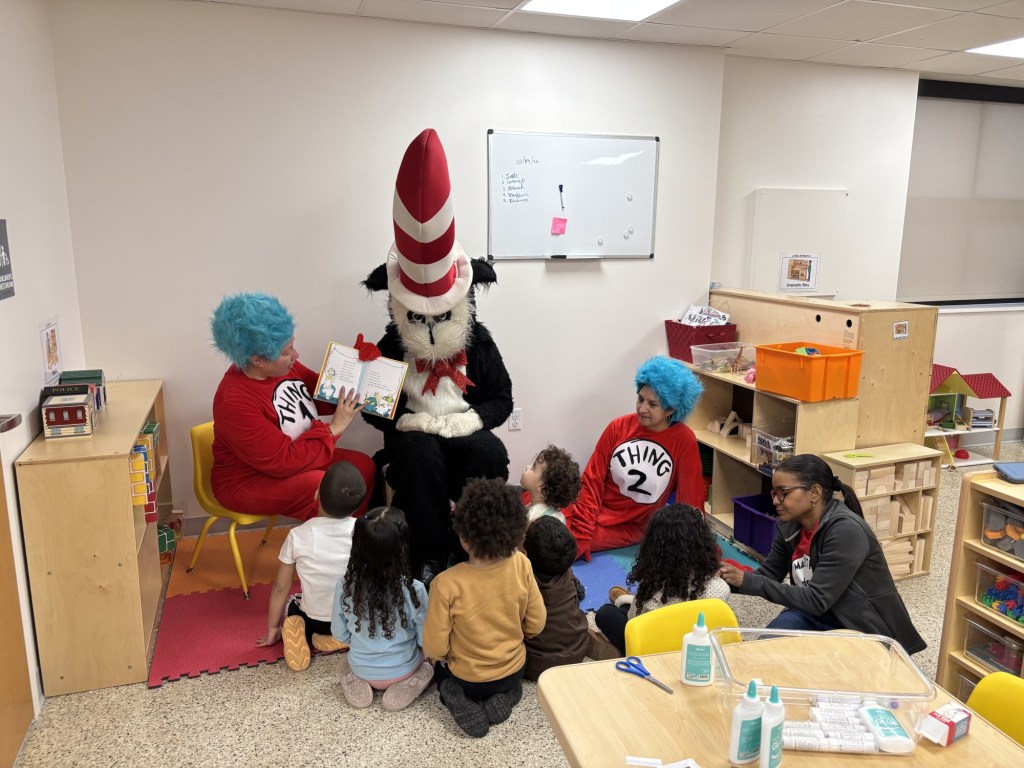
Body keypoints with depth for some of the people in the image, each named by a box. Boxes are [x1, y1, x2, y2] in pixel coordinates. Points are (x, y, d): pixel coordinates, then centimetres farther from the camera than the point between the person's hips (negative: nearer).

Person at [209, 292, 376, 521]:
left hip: (295, 455, 8)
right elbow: (283, 462, -29)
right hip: (247, 481, -8)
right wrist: (333, 429, -25)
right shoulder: (235, 401, -31)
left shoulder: (282, 366, -9)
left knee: (363, 466, -5)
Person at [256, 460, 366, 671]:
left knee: (291, 603, 33)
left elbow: (281, 588, -6)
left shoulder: (298, 535, -17)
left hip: (314, 620, 0)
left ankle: (300, 634, -1)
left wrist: (272, 629, 10)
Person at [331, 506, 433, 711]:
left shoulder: (346, 584, -21)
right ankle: (405, 685, 2)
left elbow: (340, 635, -7)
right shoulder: (414, 590, -28)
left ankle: (357, 683, 6)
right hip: (403, 669, -2)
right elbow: (426, 640, -15)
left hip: (361, 669, 2)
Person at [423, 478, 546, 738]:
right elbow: (536, 624, -10)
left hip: (467, 678, -2)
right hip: (514, 670, 2)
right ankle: (504, 697, 8)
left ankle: (461, 702, 5)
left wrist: (445, 654, 3)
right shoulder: (520, 565, -24)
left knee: (441, 666, 33)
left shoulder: (446, 583, -32)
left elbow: (435, 648, -21)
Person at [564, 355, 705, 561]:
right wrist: (580, 532, -12)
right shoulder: (618, 427, -5)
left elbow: (690, 500, -5)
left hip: (629, 528, -3)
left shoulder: (684, 441, -11)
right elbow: (593, 482, -3)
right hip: (594, 512, 3)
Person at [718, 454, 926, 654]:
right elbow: (768, 575, 2)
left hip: (863, 630, -6)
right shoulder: (791, 526, -5)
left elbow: (817, 599, -30)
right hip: (819, 617, 6)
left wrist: (748, 582, -32)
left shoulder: (846, 530, -28)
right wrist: (734, 578, -19)